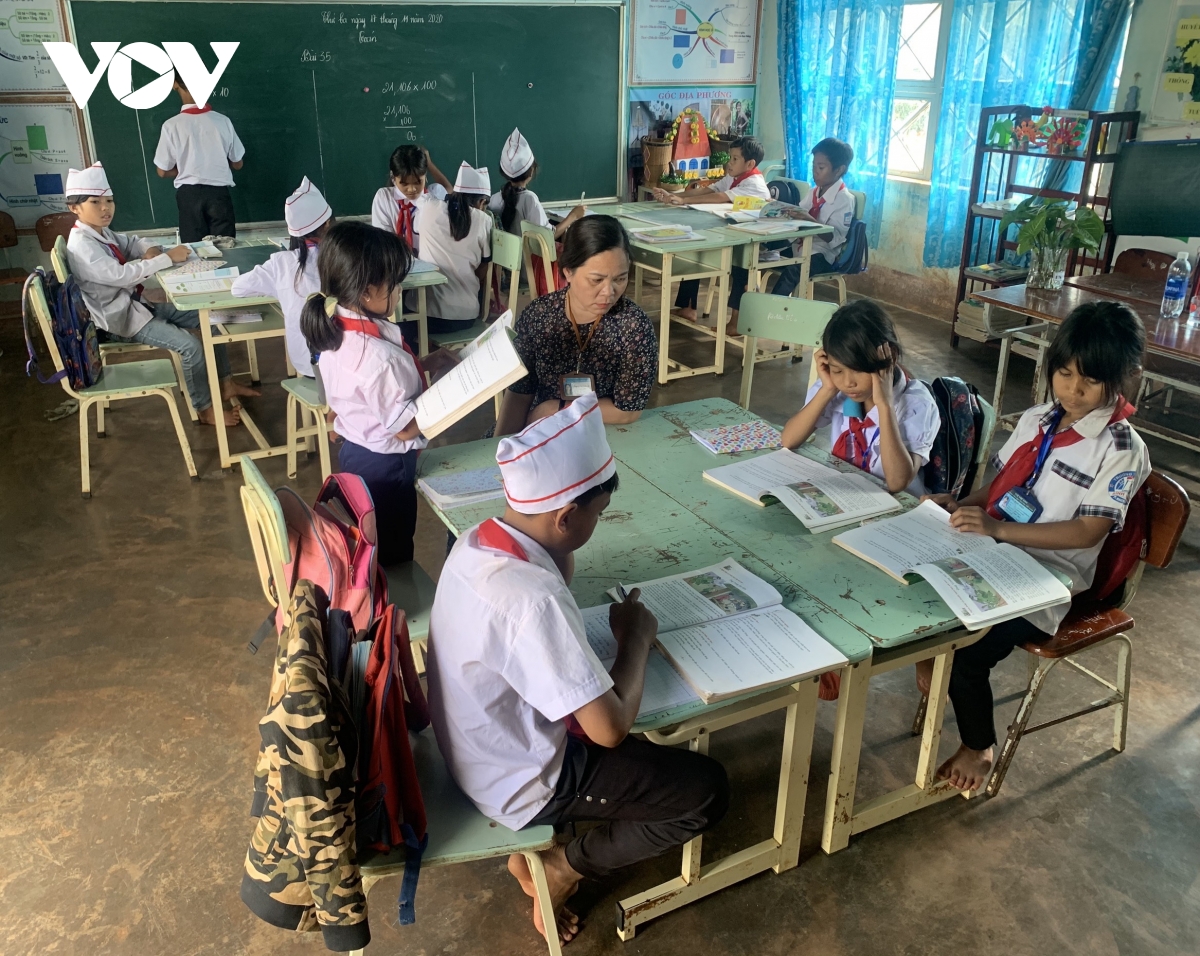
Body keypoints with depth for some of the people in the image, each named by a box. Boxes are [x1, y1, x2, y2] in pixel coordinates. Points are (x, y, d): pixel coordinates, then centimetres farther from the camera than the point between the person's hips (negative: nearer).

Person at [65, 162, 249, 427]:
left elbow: (132, 242, 24)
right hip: (122, 318, -10)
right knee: (190, 345, -23)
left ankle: (226, 383, 14)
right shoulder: (81, 245, -23)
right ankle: (205, 410, -6)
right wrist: (167, 258, -30)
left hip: (139, 305, 10)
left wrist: (151, 250, -2)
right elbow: (121, 275, -33)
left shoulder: (102, 233, 6)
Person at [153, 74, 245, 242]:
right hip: (219, 192, 0)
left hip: (189, 195, 0)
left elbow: (163, 171, 0)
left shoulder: (171, 125, -8)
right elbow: (237, 164, 6)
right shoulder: (222, 121, -6)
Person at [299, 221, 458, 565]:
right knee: (393, 557, 13)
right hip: (385, 466, -9)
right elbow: (406, 428, -25)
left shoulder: (335, 330, -6)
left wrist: (423, 365, 1)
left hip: (354, 451, 9)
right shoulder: (377, 354, -34)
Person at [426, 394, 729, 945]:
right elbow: (610, 728, -29)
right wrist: (636, 637, -14)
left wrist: (559, 556, -9)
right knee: (707, 790, 0)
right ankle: (565, 866, 13)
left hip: (474, 748, 8)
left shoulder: (475, 542, -9)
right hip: (520, 783, -8)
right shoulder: (532, 601, -36)